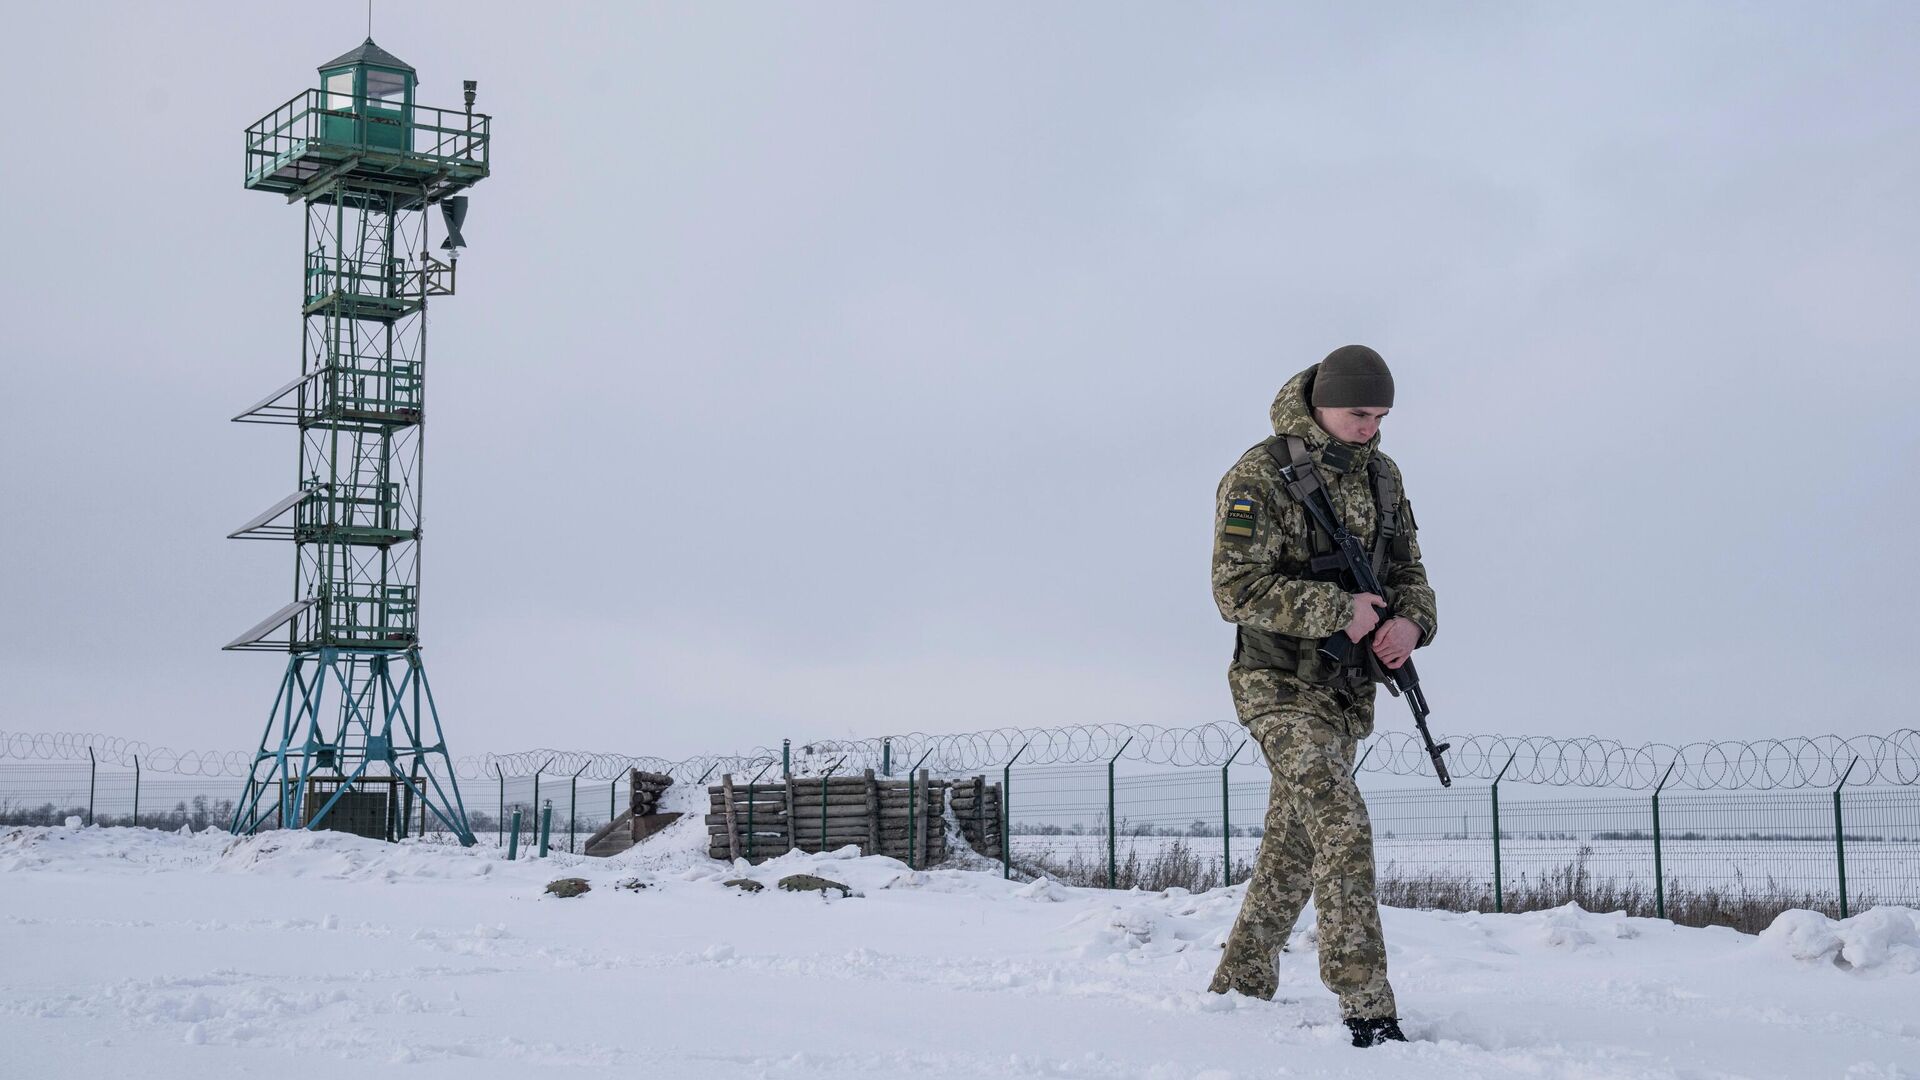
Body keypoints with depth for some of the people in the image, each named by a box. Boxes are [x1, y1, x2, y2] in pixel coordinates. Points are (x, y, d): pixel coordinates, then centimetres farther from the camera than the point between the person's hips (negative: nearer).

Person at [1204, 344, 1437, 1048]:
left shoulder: (1382, 474, 9)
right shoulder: (1259, 475, -12)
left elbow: (1408, 572, 14)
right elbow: (1236, 588, -18)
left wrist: (1411, 622, -9)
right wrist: (1339, 611, -23)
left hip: (1349, 691, 7)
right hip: (1281, 685, -7)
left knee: (1294, 845, 14)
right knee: (1342, 828, -19)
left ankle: (1238, 985, 29)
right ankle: (1368, 1010, -19)